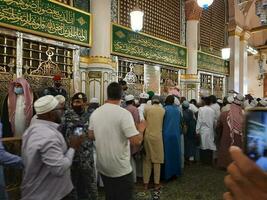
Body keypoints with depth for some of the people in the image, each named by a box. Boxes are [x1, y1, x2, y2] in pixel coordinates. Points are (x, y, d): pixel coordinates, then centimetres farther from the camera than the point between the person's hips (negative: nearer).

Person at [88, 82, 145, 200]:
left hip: (102, 166, 6)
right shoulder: (124, 113, -20)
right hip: (120, 169, -6)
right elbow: (136, 141, -24)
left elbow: (91, 136, 11)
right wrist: (141, 129, -6)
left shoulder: (95, 113, -1)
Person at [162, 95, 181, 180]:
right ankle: (176, 171, 23)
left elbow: (162, 122, -6)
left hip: (167, 134, -4)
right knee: (176, 153, 14)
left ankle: (167, 173, 9)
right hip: (176, 134, 4)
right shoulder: (177, 109, 2)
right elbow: (180, 121, 9)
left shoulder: (165, 109, -11)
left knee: (168, 153, 3)